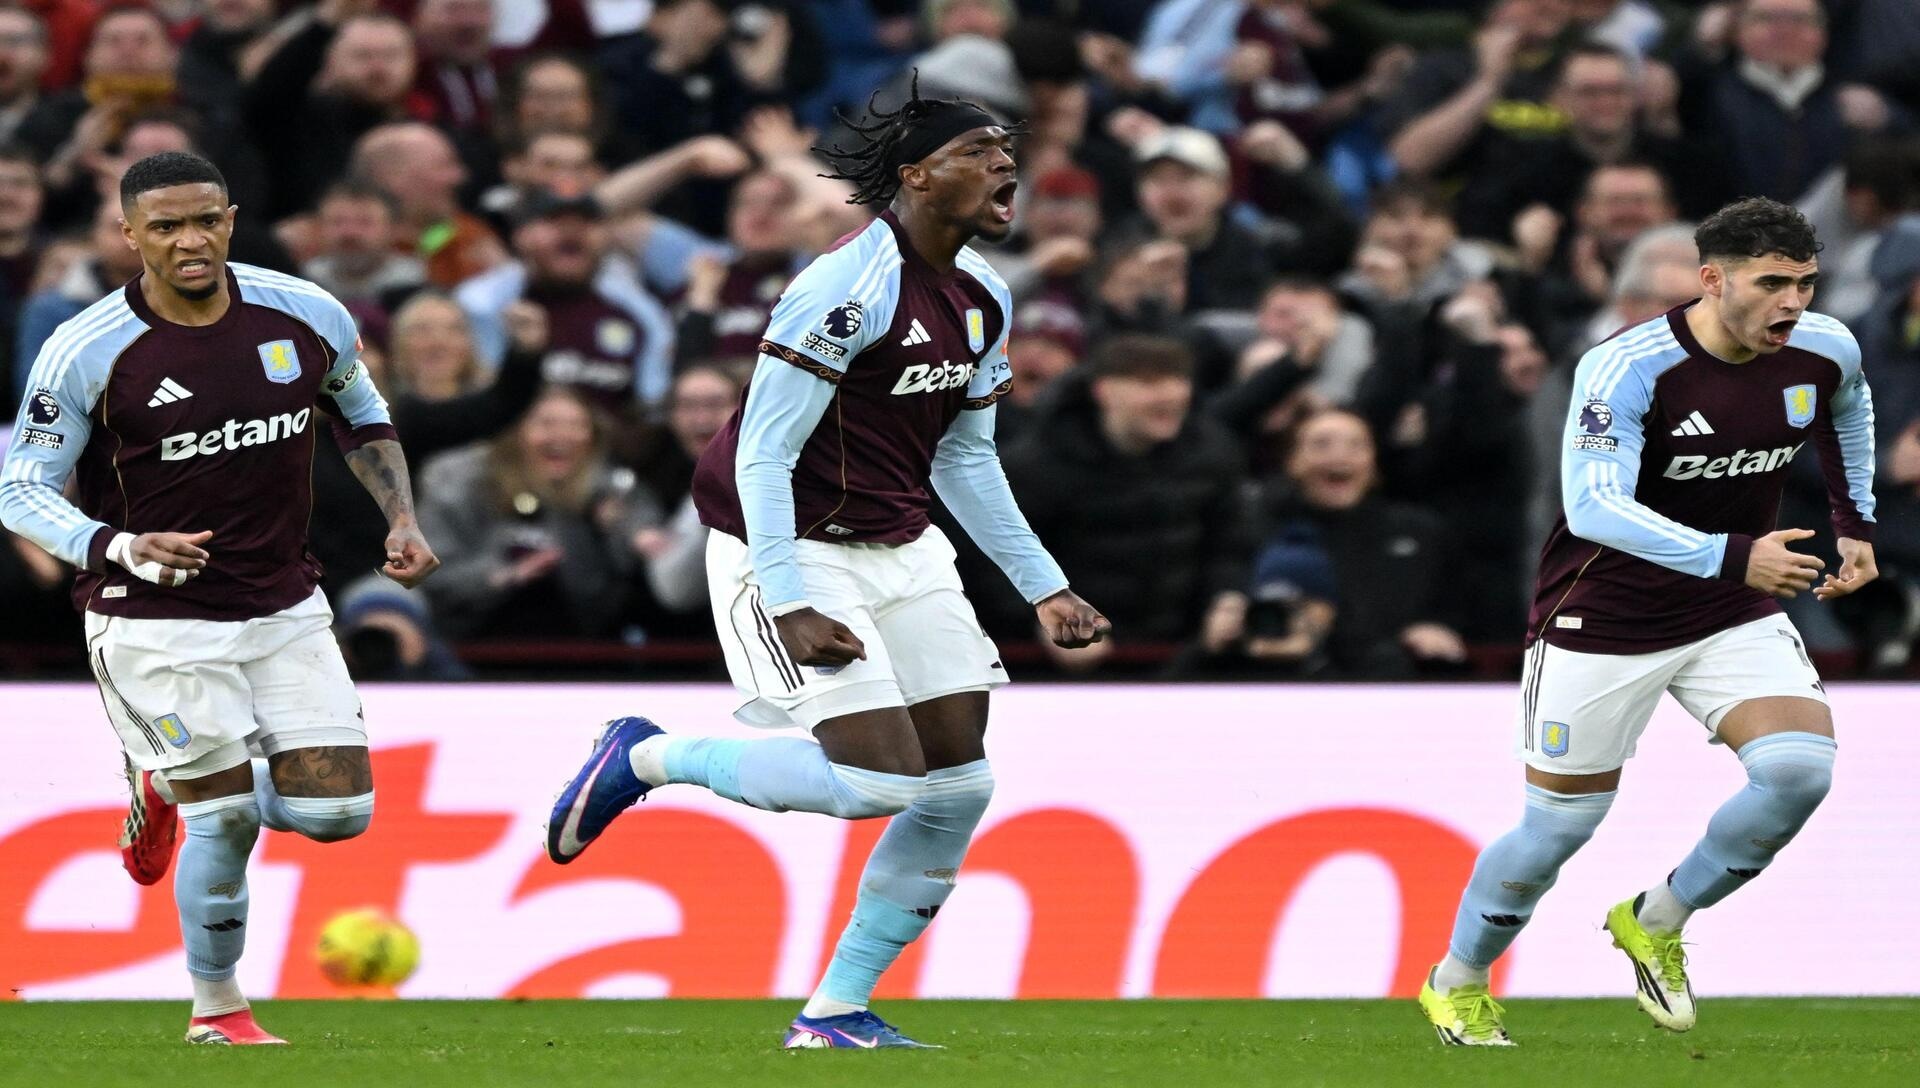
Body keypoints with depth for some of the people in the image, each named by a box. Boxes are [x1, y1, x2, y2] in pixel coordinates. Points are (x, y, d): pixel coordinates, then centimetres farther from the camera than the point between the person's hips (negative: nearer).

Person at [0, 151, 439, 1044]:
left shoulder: (306, 317, -3)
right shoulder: (86, 353, -15)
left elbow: (361, 416, 17)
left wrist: (400, 518, 3)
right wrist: (120, 549, -25)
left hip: (285, 610, 4)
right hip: (156, 624, -4)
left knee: (339, 810, -2)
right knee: (228, 817, -8)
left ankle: (172, 782, 28)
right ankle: (217, 1012, 17)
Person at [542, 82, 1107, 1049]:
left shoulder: (981, 297, 7)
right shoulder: (852, 288, -21)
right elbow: (762, 456, -22)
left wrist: (1044, 587, 15)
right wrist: (790, 607, -28)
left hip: (901, 550, 9)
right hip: (798, 551, -9)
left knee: (959, 786, 0)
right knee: (881, 780, -18)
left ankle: (836, 1012, 9)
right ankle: (645, 758, 3)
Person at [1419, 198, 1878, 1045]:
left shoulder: (1825, 353, -9)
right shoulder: (1628, 370, -27)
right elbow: (1595, 507, -37)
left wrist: (1856, 523, 12)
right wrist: (1732, 556, -46)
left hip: (1736, 618, 4)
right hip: (1603, 621, -4)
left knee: (1800, 770, -18)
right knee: (1559, 828, 4)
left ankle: (1656, 925, 7)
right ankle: (1456, 984, 33)